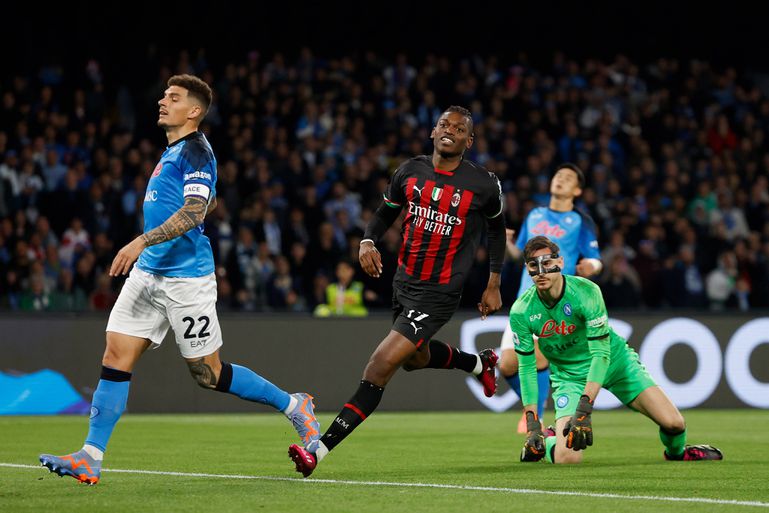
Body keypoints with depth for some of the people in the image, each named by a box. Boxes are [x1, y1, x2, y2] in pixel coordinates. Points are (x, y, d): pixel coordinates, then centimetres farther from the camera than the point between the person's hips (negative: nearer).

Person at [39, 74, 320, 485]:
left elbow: (194, 211, -24)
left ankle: (295, 407, 16)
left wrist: (142, 241, -34)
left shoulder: (195, 150, -11)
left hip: (185, 278, -9)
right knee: (115, 357, -3)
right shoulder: (172, 150, 17)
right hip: (148, 272, 9)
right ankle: (90, 459, -5)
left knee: (208, 374, -1)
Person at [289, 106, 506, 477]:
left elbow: (496, 228, 9)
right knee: (416, 357, 30)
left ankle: (318, 450, -18)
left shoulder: (483, 185, -10)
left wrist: (494, 284, 10)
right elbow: (385, 213, 14)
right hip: (403, 281, 7)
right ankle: (479, 363, 61)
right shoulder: (410, 172, -1)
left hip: (438, 294, -7)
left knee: (381, 366, -16)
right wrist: (368, 242, -8)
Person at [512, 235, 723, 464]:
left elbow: (601, 353, -27)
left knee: (674, 424, -12)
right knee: (567, 458, -21)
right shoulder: (521, 312, -17)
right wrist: (532, 423, -13)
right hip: (569, 374, 0)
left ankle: (676, 452, 25)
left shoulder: (585, 291, -25)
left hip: (614, 361, 0)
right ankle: (547, 441, 17)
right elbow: (527, 367, -8)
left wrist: (584, 408, -35)